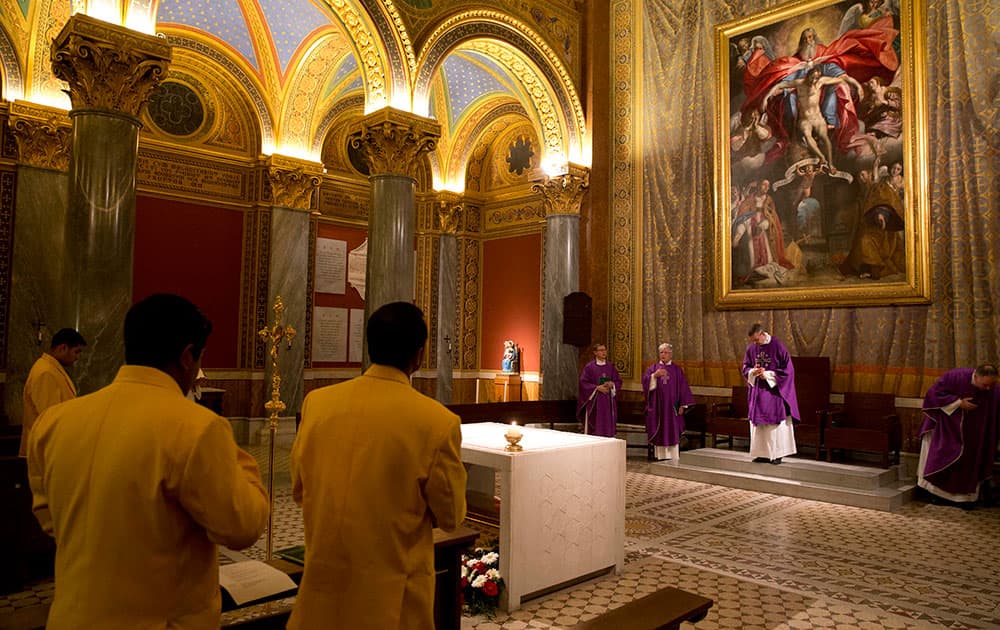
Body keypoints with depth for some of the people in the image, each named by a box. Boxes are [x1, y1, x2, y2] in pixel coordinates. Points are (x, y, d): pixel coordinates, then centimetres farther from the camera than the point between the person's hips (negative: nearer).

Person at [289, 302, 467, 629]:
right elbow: (450, 516, -7)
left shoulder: (317, 402, -8)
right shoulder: (438, 421, -19)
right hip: (392, 595, -3)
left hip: (323, 582, 3)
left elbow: (300, 491, 5)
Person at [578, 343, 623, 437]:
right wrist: (597, 387, -15)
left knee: (608, 425, 1)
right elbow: (583, 383, -6)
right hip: (594, 401, -3)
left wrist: (611, 384, -9)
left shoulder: (611, 366, 9)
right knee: (594, 428, -4)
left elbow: (618, 381, 11)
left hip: (608, 401, 3)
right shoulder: (589, 367, -2)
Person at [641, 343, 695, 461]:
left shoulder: (677, 369, 8)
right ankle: (658, 456, 4)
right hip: (657, 407, 0)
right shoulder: (653, 368, 8)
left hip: (672, 407, 0)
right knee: (658, 432, 0)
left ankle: (673, 459, 0)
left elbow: (683, 387, 4)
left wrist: (682, 405, -3)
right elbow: (645, 380, -7)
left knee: (672, 433, -2)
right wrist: (655, 375, -25)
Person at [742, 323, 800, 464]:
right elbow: (745, 368, 12)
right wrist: (752, 372, -10)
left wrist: (768, 374, -16)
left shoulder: (777, 346, -11)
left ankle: (776, 454, 7)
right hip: (757, 392, 5)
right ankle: (762, 453, 13)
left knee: (774, 422, -1)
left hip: (774, 390, -5)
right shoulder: (751, 348, 2)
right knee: (758, 423, 5)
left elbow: (788, 369, -9)